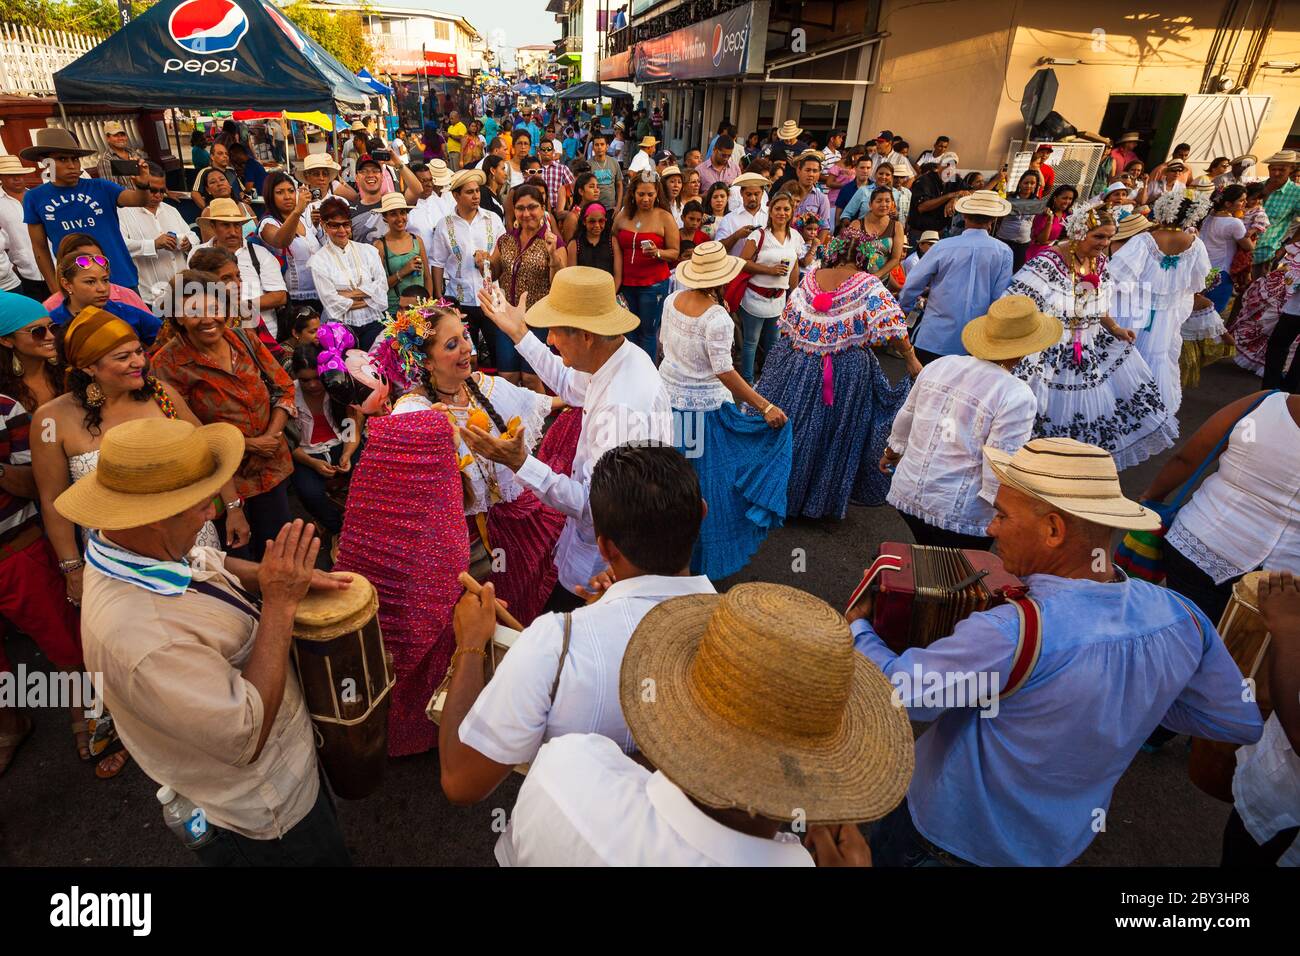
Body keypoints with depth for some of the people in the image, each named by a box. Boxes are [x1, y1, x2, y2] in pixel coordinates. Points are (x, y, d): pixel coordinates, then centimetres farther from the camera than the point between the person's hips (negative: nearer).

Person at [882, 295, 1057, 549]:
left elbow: (905, 419, 13)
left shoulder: (940, 365, 0)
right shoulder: (1017, 396, -16)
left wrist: (892, 450, 31)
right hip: (959, 515, -5)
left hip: (907, 493, 5)